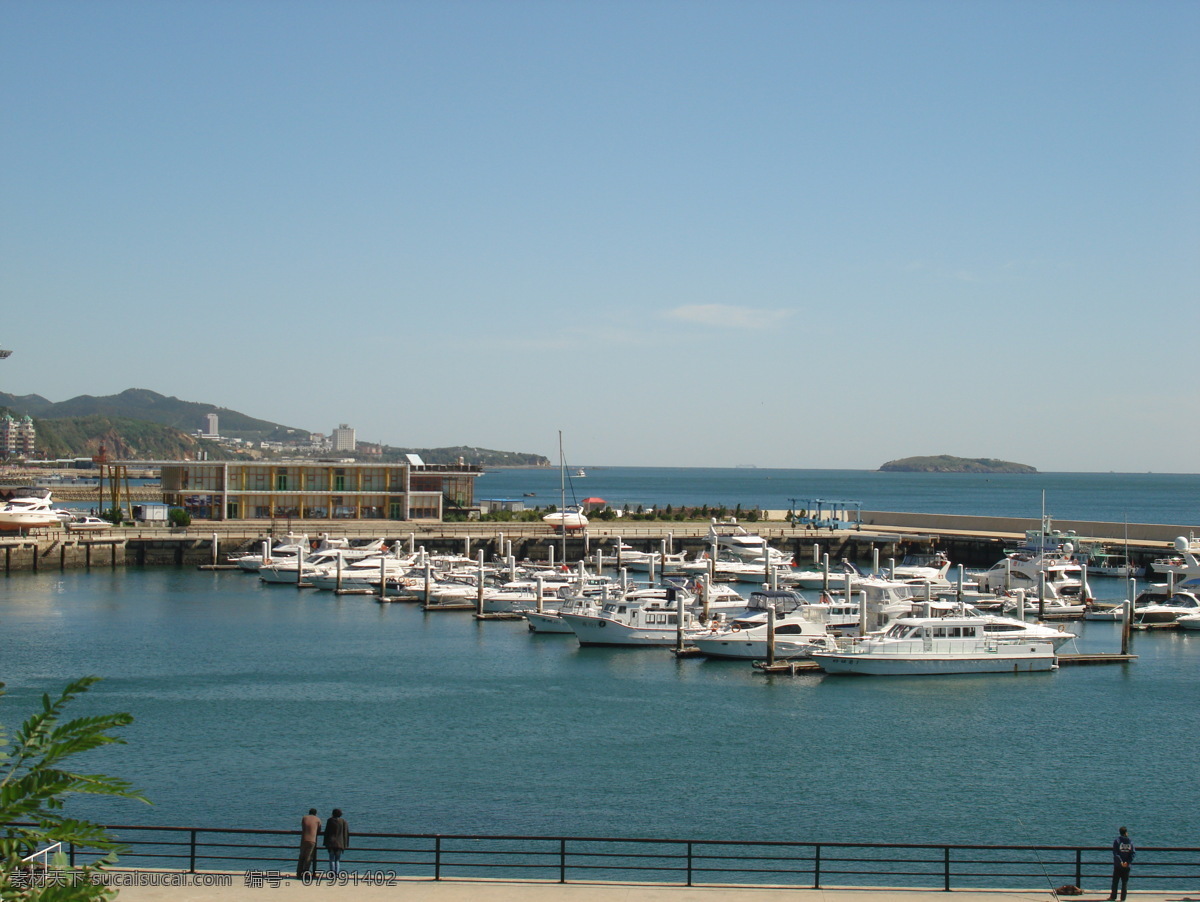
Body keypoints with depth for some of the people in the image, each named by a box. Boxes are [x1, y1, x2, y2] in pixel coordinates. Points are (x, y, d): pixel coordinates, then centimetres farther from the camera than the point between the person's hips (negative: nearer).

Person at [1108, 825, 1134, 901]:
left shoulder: (1117, 841, -3)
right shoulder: (1130, 841, 3)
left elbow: (1115, 853, -11)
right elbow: (1133, 853, -3)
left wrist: (1120, 862, -13)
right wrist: (1128, 862, -10)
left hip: (1118, 865, -2)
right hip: (1127, 866, 2)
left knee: (1115, 882, 4)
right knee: (1125, 882, 7)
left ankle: (1113, 897, 4)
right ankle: (1123, 897, 4)